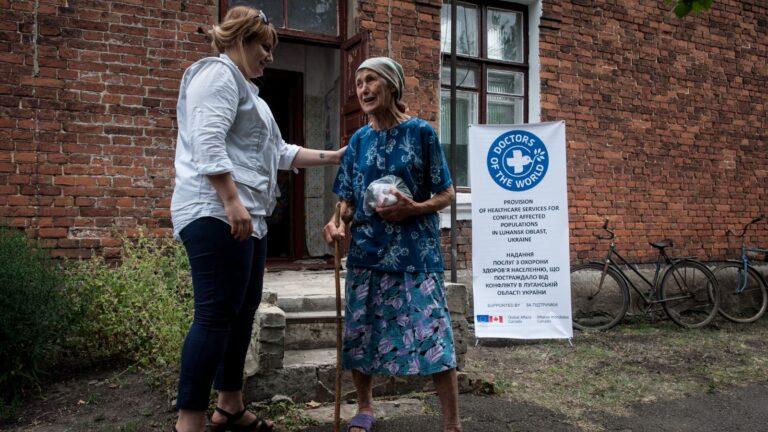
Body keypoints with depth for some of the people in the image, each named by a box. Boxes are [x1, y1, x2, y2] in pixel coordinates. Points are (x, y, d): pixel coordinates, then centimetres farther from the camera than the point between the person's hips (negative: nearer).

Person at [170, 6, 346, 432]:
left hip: (247, 217, 11)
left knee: (243, 311, 11)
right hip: (217, 213, -11)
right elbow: (208, 143, -18)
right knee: (216, 315, -12)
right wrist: (232, 202, -25)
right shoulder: (218, 74, -3)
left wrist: (331, 157, 30)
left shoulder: (245, 90, 29)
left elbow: (279, 153, 31)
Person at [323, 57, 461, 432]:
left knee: (431, 331, -8)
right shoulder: (359, 140, 9)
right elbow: (349, 200, 12)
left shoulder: (420, 133, -2)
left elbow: (446, 194, 0)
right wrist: (340, 224, -10)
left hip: (415, 252, -4)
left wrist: (413, 208, -19)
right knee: (359, 332, 8)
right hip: (367, 251, 4)